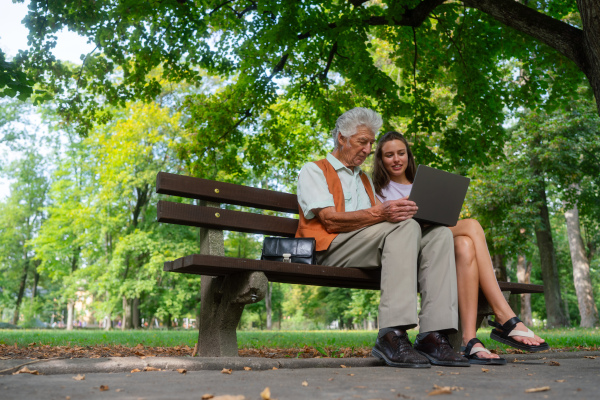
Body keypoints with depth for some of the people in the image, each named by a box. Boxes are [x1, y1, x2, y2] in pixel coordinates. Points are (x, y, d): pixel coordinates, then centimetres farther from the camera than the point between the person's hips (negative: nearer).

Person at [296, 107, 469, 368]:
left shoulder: (365, 179, 33)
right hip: (329, 249, -7)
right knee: (405, 227, -30)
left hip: (373, 249, 7)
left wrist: (403, 212, -1)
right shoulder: (313, 171, 9)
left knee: (439, 234, -15)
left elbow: (375, 220, 21)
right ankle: (392, 335, -38)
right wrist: (379, 212, -25)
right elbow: (330, 220, -9)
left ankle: (433, 336, -28)